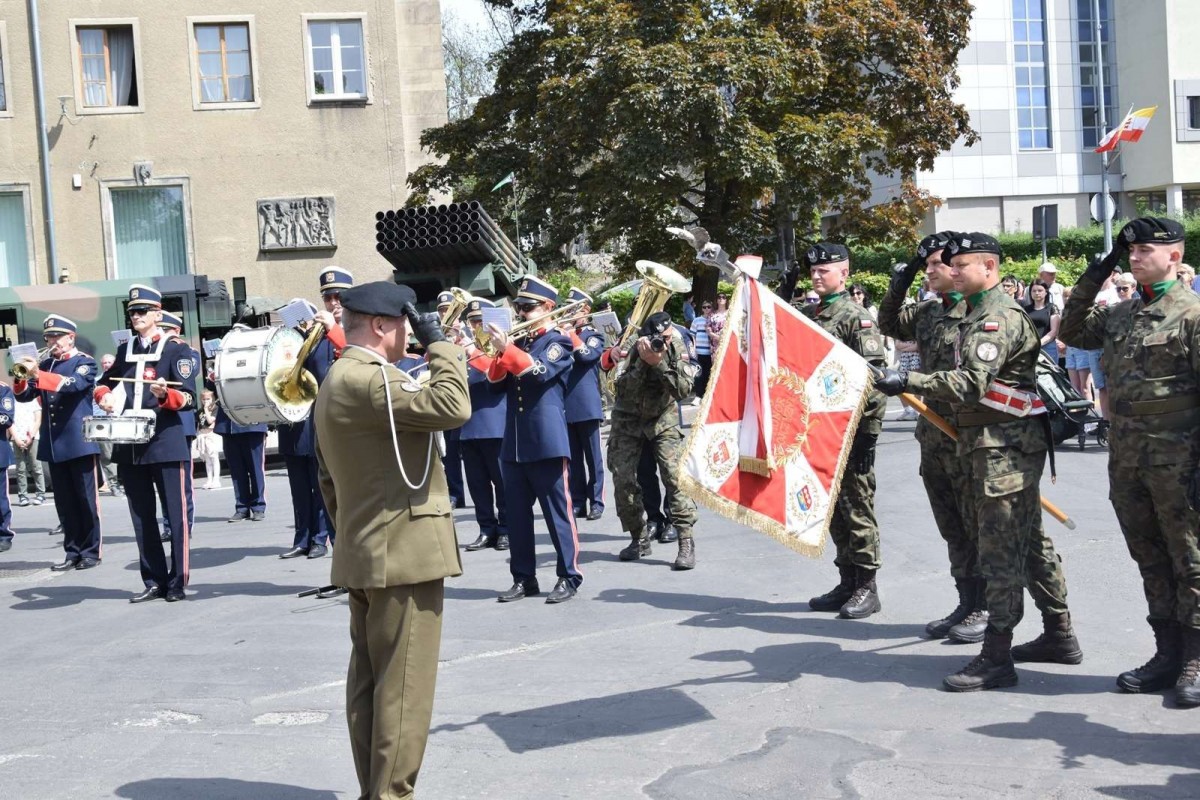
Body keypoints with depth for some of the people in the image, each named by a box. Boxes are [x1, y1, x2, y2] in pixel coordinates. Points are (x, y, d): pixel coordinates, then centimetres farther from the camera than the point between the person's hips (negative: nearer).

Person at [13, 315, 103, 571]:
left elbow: (74, 384, -22)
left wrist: (38, 374, -31)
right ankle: (73, 552, 13)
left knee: (86, 499, -2)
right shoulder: (45, 365, 14)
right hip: (53, 444, 6)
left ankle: (91, 551, 5)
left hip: (79, 441, -5)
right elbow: (24, 395, 10)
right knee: (64, 502, 8)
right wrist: (21, 378, -11)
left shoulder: (85, 362, -2)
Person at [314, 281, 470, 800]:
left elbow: (328, 479, 21)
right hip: (403, 554, -11)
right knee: (404, 688, -5)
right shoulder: (370, 379, -17)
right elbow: (452, 407, -29)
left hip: (366, 556, 11)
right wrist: (439, 343, -17)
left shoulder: (336, 382, 17)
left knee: (369, 683, 14)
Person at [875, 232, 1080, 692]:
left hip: (1005, 446, -11)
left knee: (1000, 550, -8)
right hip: (990, 443, 11)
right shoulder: (977, 316, 18)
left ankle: (996, 658, -4)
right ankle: (1059, 635, 26)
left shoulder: (1000, 317, -15)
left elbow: (973, 382, -26)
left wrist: (908, 383, -27)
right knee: (1029, 541, 16)